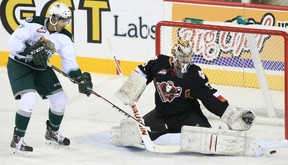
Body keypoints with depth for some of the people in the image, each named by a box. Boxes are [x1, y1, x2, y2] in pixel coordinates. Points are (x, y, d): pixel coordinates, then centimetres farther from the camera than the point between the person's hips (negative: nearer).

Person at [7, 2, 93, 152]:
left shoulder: (65, 37, -9)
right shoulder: (34, 24, -24)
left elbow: (69, 63, -11)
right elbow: (14, 42, -26)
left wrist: (81, 78, -27)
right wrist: (31, 52, -37)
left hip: (39, 67, 7)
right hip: (18, 65, -7)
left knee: (60, 99, 6)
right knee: (29, 99, -26)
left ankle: (52, 132, 32)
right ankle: (17, 139, -13)